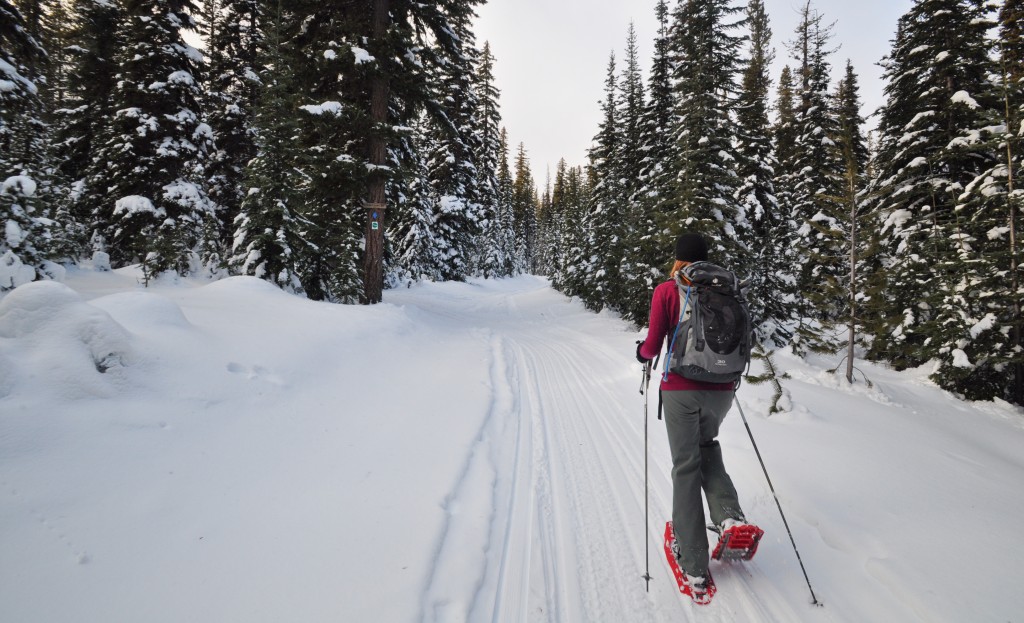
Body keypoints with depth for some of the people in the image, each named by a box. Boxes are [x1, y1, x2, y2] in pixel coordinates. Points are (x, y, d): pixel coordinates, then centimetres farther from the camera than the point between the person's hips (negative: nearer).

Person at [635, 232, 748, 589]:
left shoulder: (666, 291, -5)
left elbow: (653, 345, -8)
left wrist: (642, 353, 15)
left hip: (681, 389, -3)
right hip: (722, 390, 4)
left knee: (686, 468, 8)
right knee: (707, 445, 30)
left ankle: (694, 565, 14)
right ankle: (730, 515, 8)